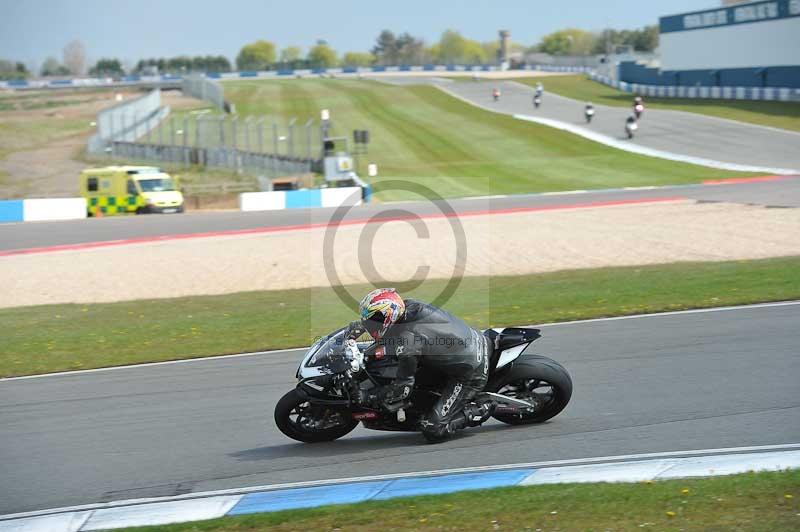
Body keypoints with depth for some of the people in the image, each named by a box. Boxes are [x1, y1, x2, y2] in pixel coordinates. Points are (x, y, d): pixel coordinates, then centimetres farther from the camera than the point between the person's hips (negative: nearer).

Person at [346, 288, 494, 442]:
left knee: (433, 430, -12)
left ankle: (480, 411, 1)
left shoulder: (406, 340, -26)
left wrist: (367, 398, -11)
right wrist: (357, 326, 19)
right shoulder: (409, 305, -3)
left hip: (471, 375, -9)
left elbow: (403, 387, -20)